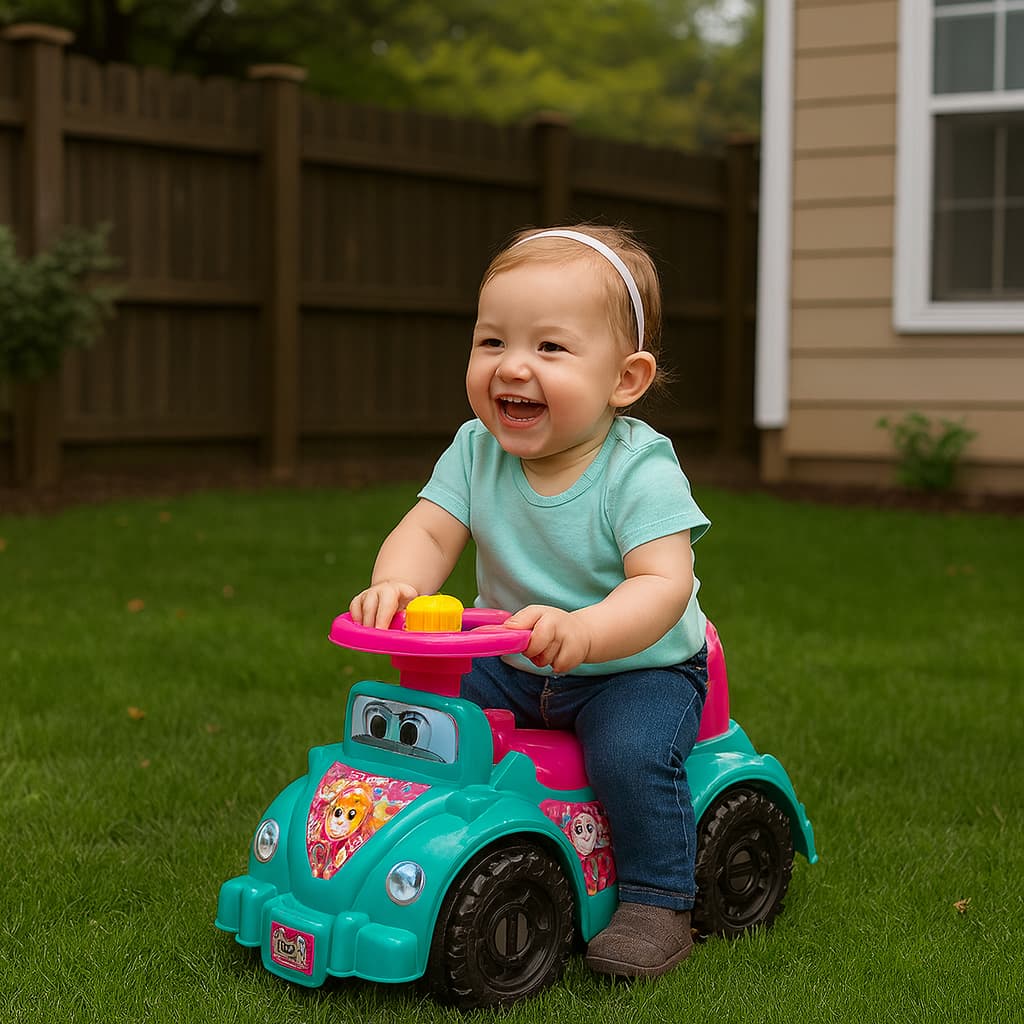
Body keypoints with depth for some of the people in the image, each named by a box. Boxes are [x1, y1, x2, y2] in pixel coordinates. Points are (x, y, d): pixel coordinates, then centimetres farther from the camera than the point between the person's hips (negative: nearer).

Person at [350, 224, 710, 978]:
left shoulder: (639, 471, -23)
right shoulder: (476, 452, -7)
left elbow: (663, 585, -32)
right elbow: (429, 531, -14)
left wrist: (582, 631, -51)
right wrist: (396, 583, -38)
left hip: (637, 665, -5)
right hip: (510, 667, 5)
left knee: (632, 751, -30)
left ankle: (658, 904, -10)